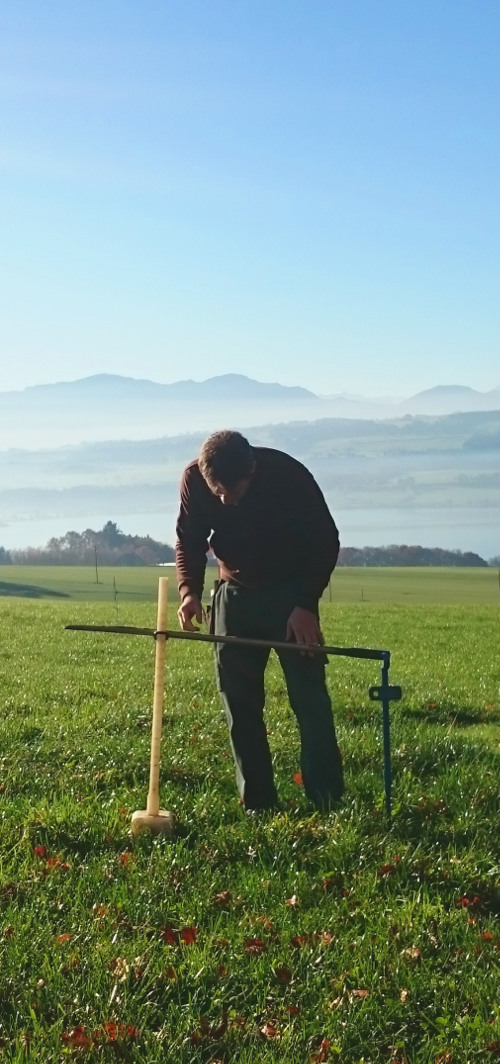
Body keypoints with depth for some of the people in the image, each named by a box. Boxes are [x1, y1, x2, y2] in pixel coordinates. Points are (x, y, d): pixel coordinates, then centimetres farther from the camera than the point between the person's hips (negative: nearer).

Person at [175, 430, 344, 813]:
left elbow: (325, 542, -15)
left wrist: (306, 604, -22)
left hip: (291, 593, -3)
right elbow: (189, 541, -2)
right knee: (239, 701, -1)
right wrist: (189, 590, -20)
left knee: (309, 696, -9)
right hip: (236, 593, 3)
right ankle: (258, 803, 4)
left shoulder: (289, 475, -25)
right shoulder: (193, 480, -17)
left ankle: (329, 802, -5)